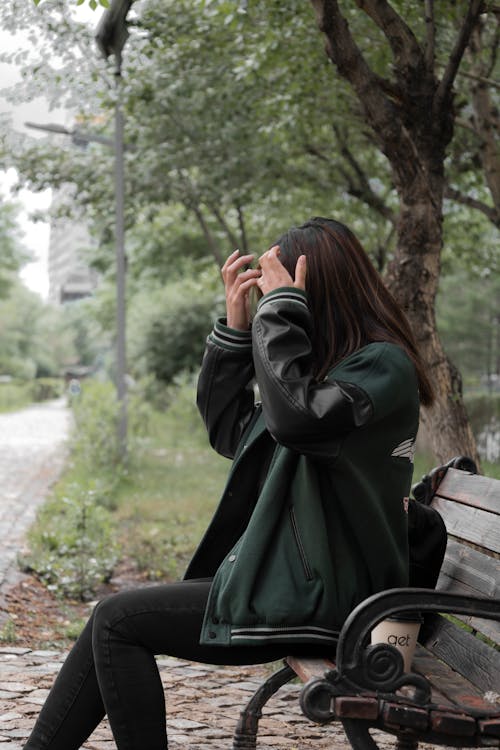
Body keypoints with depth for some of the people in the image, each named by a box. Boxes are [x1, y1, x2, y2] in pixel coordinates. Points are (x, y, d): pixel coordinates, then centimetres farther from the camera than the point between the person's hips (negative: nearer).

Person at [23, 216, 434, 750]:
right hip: (283, 578, 9)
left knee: (117, 622, -9)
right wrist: (237, 325, 8)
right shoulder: (328, 361, 16)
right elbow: (231, 431, 18)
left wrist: (281, 307, -19)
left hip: (316, 602, -9)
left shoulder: (384, 365, -13)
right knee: (113, 621, 5)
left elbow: (296, 418, -31)